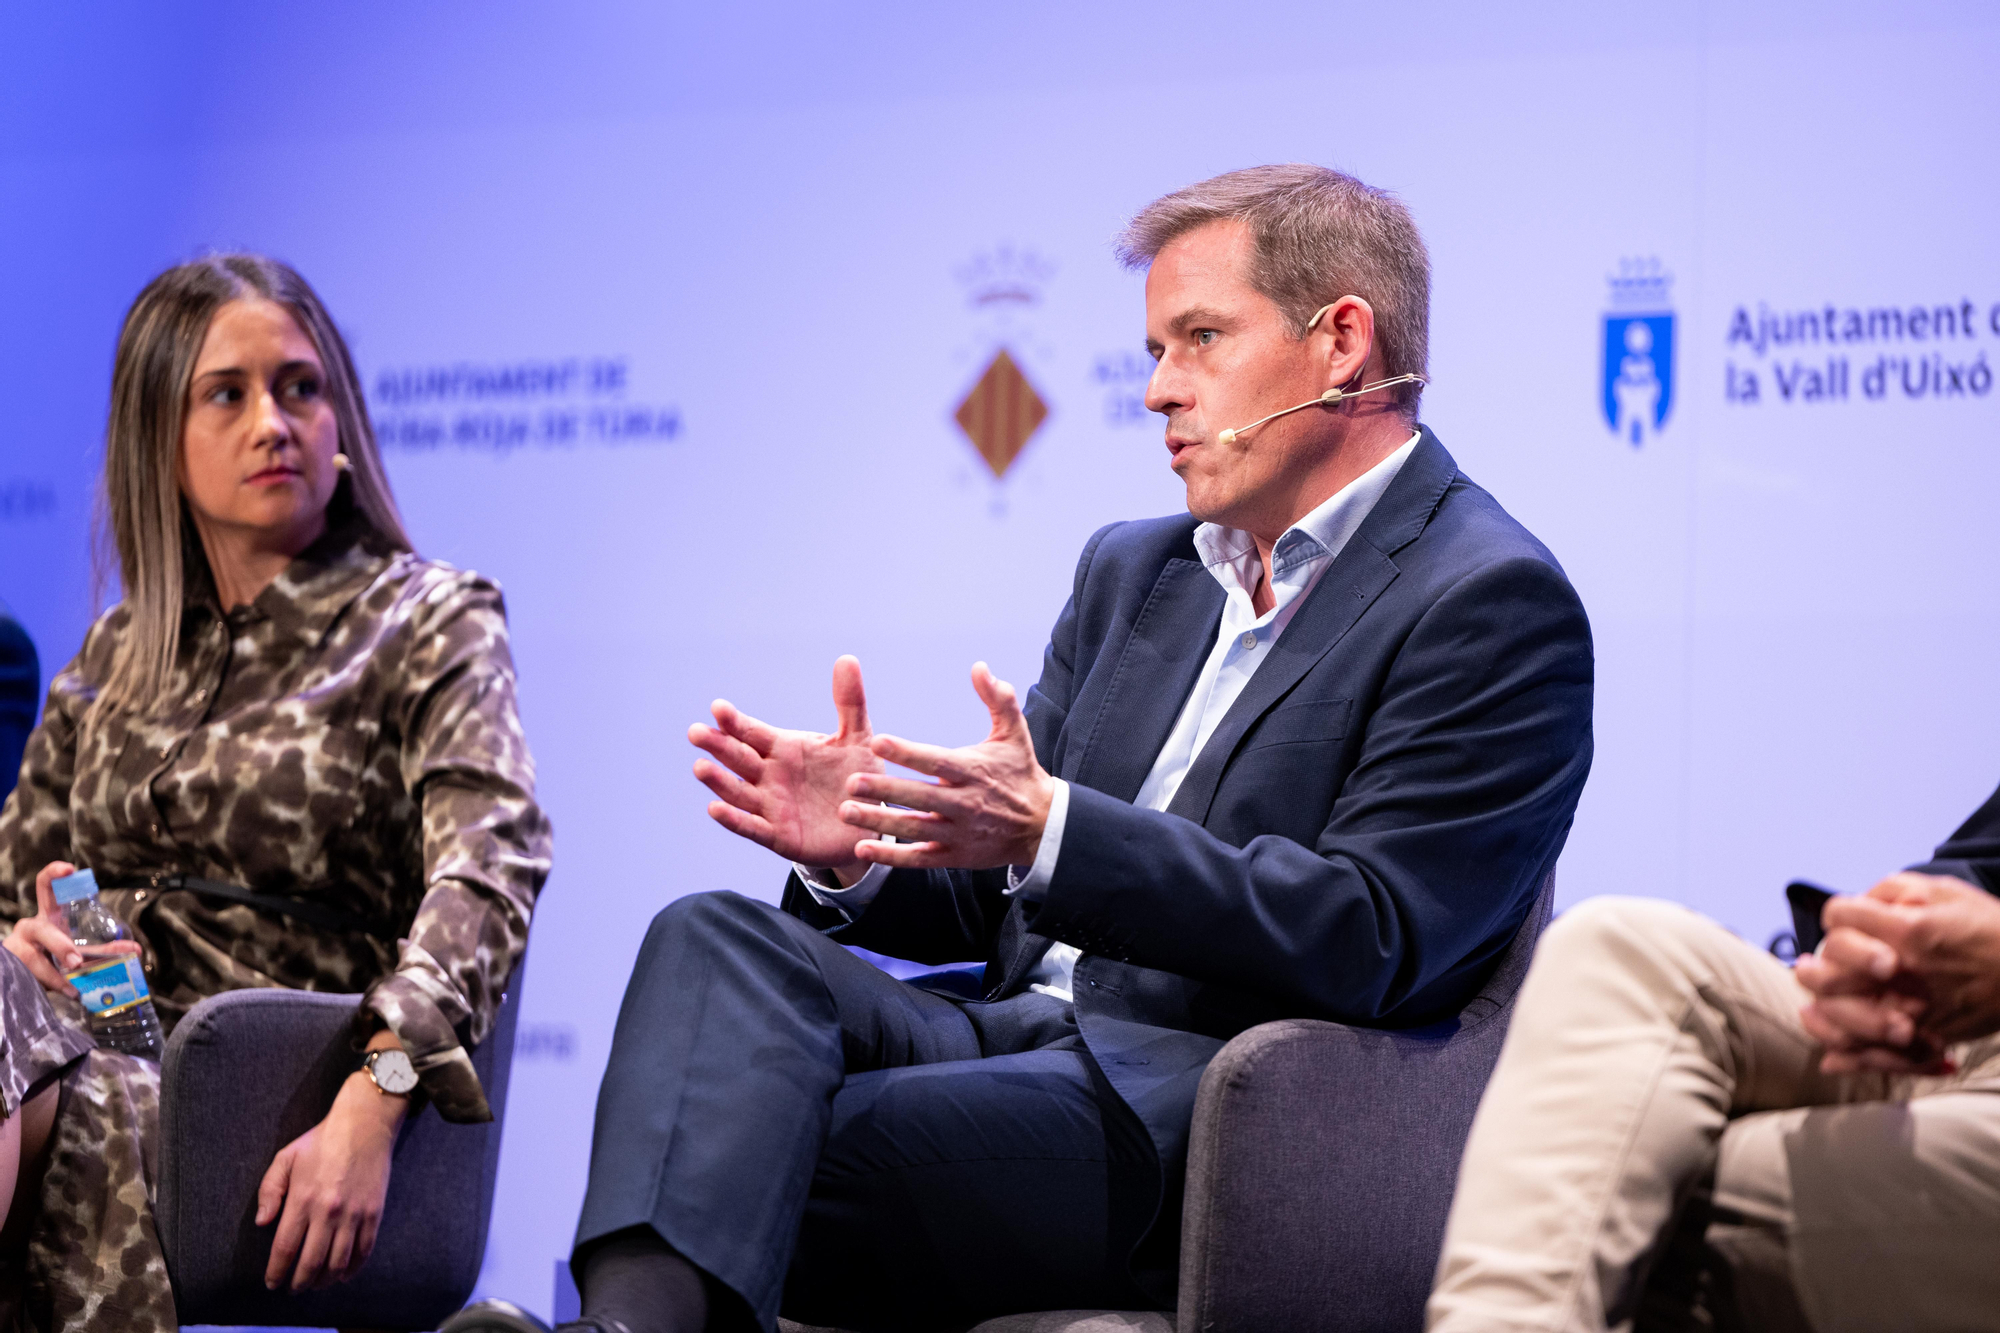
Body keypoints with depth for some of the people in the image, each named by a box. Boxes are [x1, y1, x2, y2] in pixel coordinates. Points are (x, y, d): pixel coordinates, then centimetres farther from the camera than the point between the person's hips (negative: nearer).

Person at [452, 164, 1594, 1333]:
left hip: (1190, 1096, -7)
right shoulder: (1135, 570, 23)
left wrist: (1052, 829, -23)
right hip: (1019, 1036, 7)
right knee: (716, 938, -22)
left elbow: (1368, 943, -15)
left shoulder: (1493, 603, -4)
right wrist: (858, 851, -2)